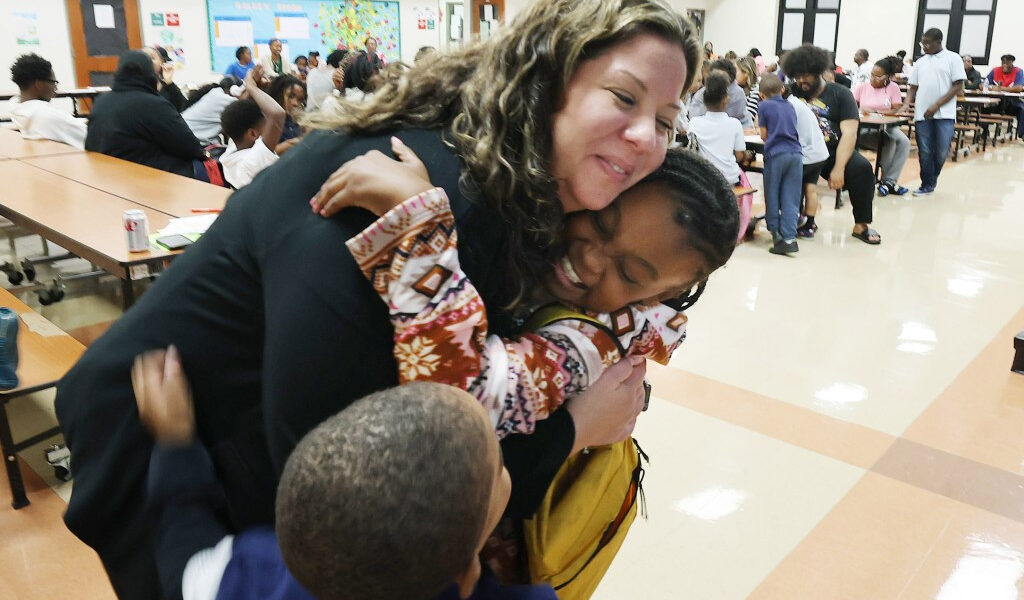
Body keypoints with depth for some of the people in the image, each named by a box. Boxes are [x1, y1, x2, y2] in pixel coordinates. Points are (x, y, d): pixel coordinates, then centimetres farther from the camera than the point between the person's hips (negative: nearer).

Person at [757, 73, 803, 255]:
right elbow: (792, 130, 19)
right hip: (796, 153, 4)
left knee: (772, 196, 9)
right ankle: (790, 238, -6)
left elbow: (764, 135, 6)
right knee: (791, 199, 1)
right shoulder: (790, 106, 17)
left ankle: (776, 233, 12)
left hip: (776, 154, -4)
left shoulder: (764, 106, 4)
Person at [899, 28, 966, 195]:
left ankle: (931, 180, 17)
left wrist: (936, 106, -13)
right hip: (922, 114, 3)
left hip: (944, 113, -3)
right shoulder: (921, 62, 13)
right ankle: (927, 185, 12)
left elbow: (958, 87, -4)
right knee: (925, 152, 2)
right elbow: (913, 87, 16)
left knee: (942, 151, -6)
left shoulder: (953, 58, 1)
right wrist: (907, 104, -3)